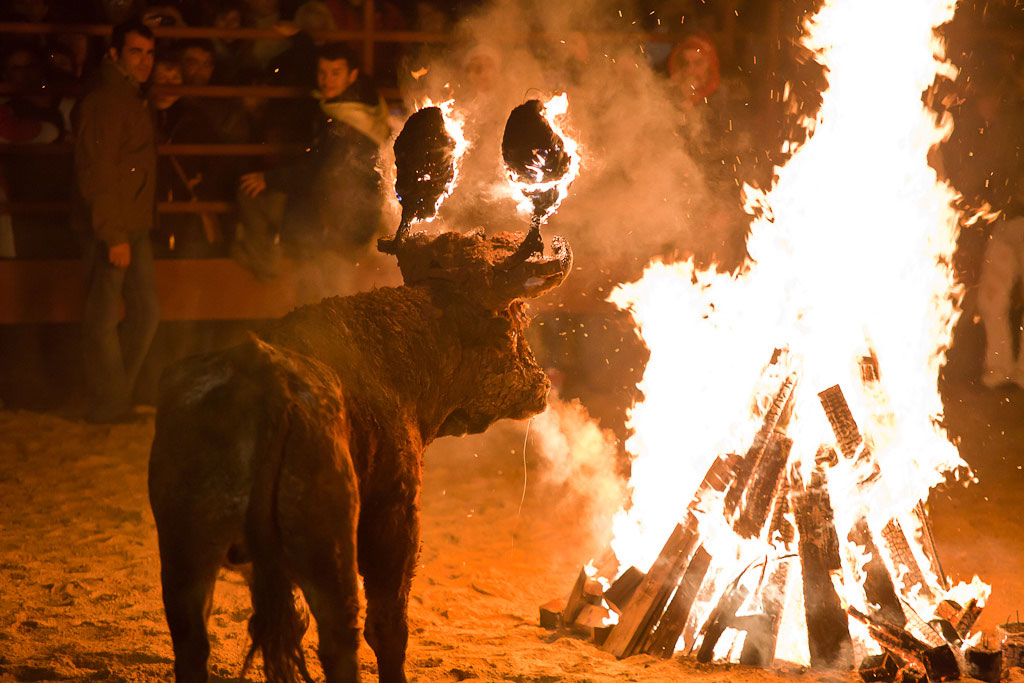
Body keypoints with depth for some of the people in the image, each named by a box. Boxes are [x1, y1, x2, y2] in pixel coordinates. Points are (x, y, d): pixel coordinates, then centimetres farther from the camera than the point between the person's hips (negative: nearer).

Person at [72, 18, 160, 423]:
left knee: (146, 313, 12)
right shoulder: (103, 103, -14)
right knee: (103, 318, -1)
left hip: (135, 227, 10)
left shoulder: (133, 100, 16)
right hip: (109, 230, -10)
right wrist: (114, 235, -21)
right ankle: (110, 404, 6)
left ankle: (120, 397, 21)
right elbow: (95, 175, -19)